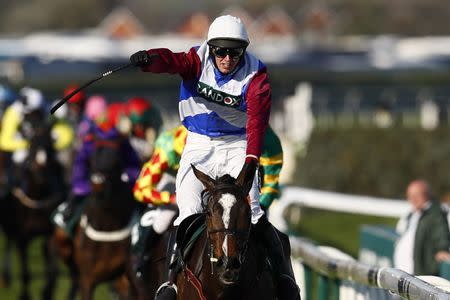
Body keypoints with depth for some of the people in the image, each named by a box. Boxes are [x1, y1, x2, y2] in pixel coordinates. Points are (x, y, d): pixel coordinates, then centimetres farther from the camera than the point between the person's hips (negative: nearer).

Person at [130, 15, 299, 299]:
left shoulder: (255, 76, -10)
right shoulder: (199, 61, -7)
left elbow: (257, 119, -23)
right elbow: (173, 61, -29)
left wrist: (251, 159, -37)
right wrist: (150, 59, -53)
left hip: (237, 147, -1)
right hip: (199, 145, 1)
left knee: (251, 212, -15)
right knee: (189, 212, -11)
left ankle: (284, 277, -7)